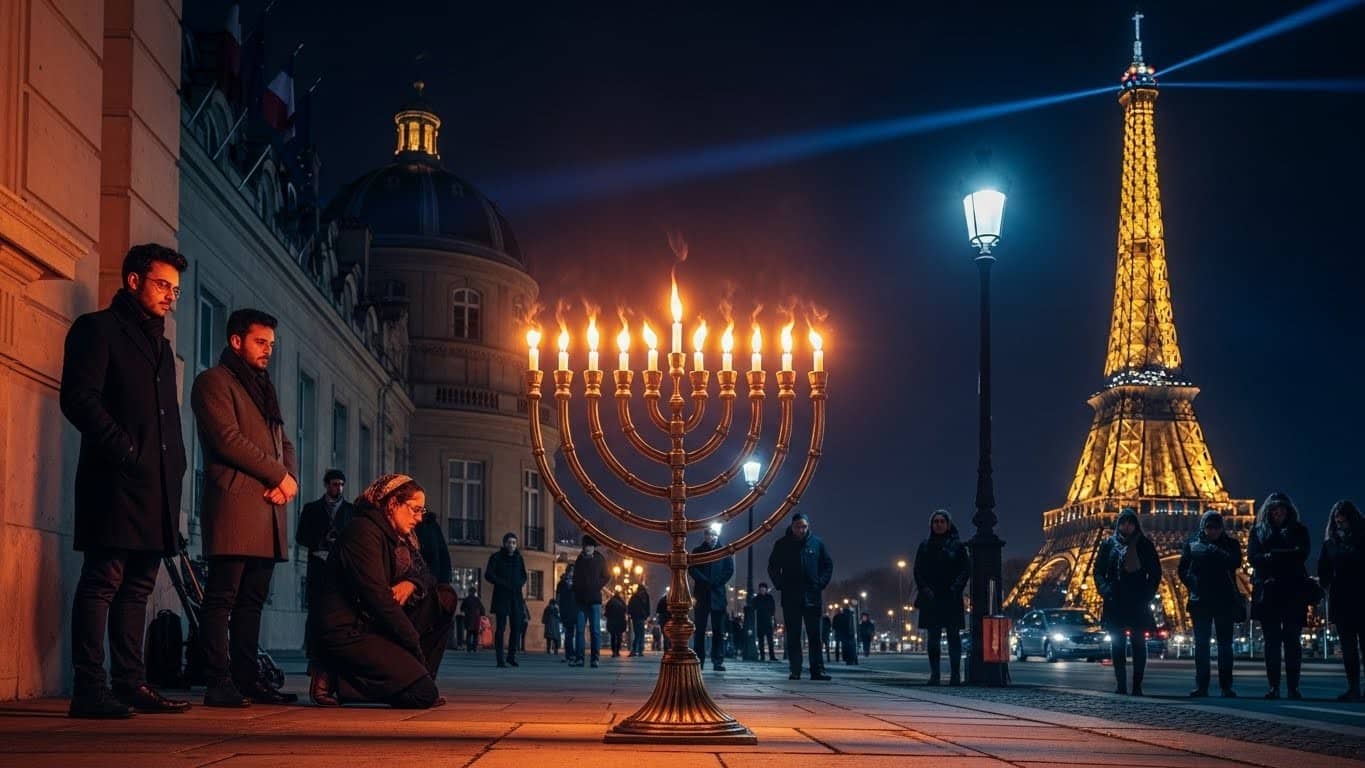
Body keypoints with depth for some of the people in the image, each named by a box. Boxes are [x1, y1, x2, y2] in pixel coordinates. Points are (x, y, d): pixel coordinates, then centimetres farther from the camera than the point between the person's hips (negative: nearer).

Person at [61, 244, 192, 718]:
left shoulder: (160, 344, 25)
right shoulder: (98, 329, 1)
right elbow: (78, 398, -11)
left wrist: (175, 466, 12)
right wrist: (125, 447, -16)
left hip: (155, 485, 8)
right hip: (115, 481, -8)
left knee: (137, 587, 9)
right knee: (103, 581, -9)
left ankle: (132, 684, 12)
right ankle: (89, 689, -10)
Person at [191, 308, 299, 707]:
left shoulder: (265, 389, 25)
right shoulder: (213, 382, -1)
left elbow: (284, 443, 22)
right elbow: (228, 439, -12)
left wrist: (289, 479, 0)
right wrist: (279, 475, -9)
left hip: (268, 509, 8)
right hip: (234, 505, -8)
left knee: (252, 600, 9)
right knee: (222, 598, -8)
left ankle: (247, 679, 12)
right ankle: (219, 684, -10)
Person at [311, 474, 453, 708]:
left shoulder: (401, 538, 16)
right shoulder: (364, 531, -14)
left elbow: (426, 576, 16)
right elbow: (377, 596, -21)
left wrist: (411, 584, -11)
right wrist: (414, 641, -16)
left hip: (379, 625, 10)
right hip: (347, 634, -10)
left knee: (445, 598, 5)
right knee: (423, 694, -21)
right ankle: (336, 678, -5)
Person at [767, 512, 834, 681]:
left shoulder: (817, 543, 5)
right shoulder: (782, 545, 2)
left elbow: (828, 565, 12)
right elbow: (773, 567, 9)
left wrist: (821, 583, 2)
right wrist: (780, 585, -2)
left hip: (812, 597, 1)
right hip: (790, 598, -1)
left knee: (814, 635, -1)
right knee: (793, 636, 0)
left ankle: (817, 670, -2)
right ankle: (795, 671, 1)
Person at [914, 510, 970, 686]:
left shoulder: (957, 546, 4)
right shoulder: (925, 546, 10)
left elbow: (966, 569, 0)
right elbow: (918, 571, 7)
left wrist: (956, 588, -12)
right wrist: (925, 589, -7)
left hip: (951, 599, -2)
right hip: (931, 599, 2)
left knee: (953, 636, -2)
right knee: (932, 637, 2)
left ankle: (955, 675, -1)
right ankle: (934, 674, 5)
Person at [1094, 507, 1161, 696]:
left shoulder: (1145, 545, 5)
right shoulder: (1109, 544, 7)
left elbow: (1155, 572, 6)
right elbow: (1098, 571, 7)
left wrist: (1148, 595, -5)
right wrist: (1105, 590, -9)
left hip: (1138, 603, -1)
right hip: (1115, 602, 1)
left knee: (1139, 644, -1)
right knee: (1117, 644, 1)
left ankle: (1137, 686, 1)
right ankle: (1121, 685, 3)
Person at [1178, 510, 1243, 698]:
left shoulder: (1230, 544, 6)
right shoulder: (1192, 544, 8)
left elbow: (1236, 562, -13)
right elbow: (1182, 570, 7)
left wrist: (1215, 552, -20)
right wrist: (1192, 584, -7)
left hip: (1224, 600, -1)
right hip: (1200, 601, 1)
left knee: (1225, 643, -1)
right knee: (1201, 644, 0)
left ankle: (1226, 686, 0)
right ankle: (1201, 686, 0)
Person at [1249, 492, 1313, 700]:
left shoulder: (1298, 530, 12)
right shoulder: (1258, 532, 12)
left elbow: (1302, 554, -4)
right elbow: (1253, 558, -2)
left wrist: (1271, 556, -8)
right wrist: (1285, 556, -11)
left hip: (1293, 591, 0)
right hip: (1267, 591, 1)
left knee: (1292, 639, -3)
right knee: (1272, 640, -2)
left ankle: (1294, 687, -4)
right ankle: (1273, 686, -3)